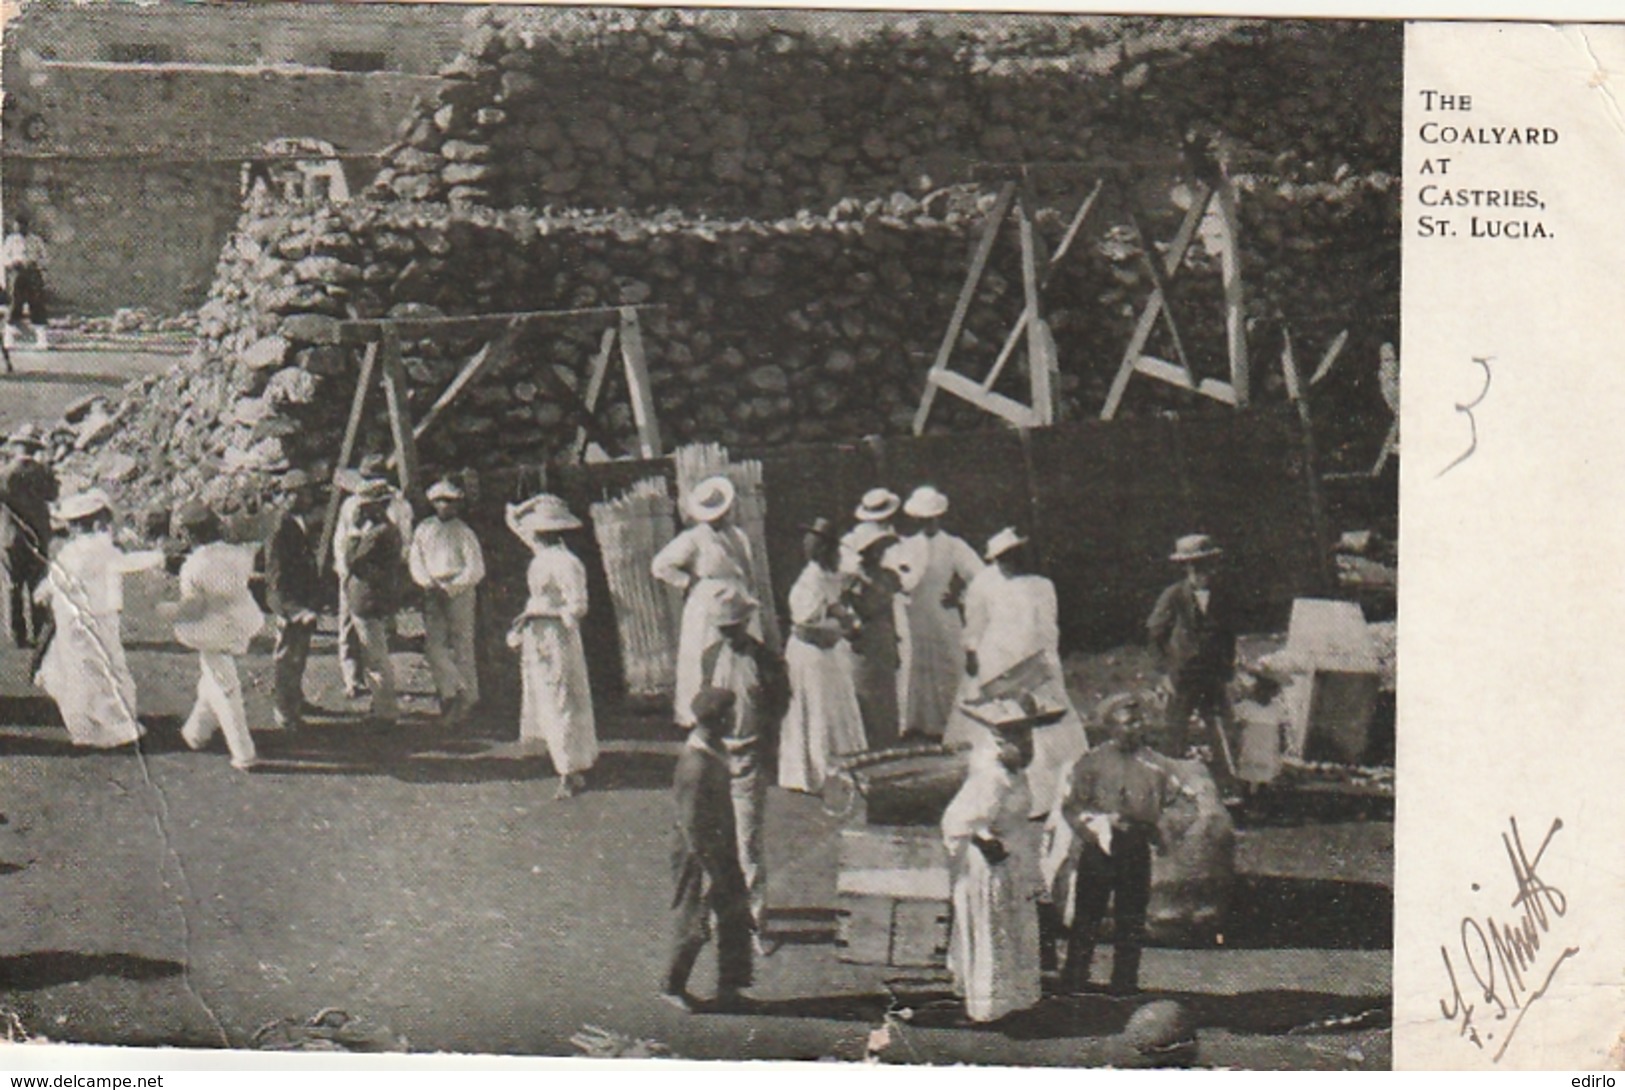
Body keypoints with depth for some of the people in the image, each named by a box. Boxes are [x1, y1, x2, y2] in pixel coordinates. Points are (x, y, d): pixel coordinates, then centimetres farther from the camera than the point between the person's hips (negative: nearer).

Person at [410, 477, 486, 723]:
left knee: (462, 645, -1)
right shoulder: (424, 530, 10)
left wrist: (450, 589, -13)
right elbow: (415, 560, 10)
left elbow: (476, 569, -5)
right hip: (433, 594, 3)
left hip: (460, 592, -3)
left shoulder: (464, 533, -1)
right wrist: (429, 583, -7)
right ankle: (452, 690, 1)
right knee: (433, 643, -7)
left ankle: (467, 697, 5)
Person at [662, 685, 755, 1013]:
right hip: (697, 851, -9)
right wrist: (709, 868, -20)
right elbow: (691, 823, -24)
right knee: (694, 924, 5)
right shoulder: (697, 764, -27)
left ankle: (730, 989, 21)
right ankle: (672, 988, 23)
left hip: (720, 847, 9)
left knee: (735, 916, 12)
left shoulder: (713, 750, 2)